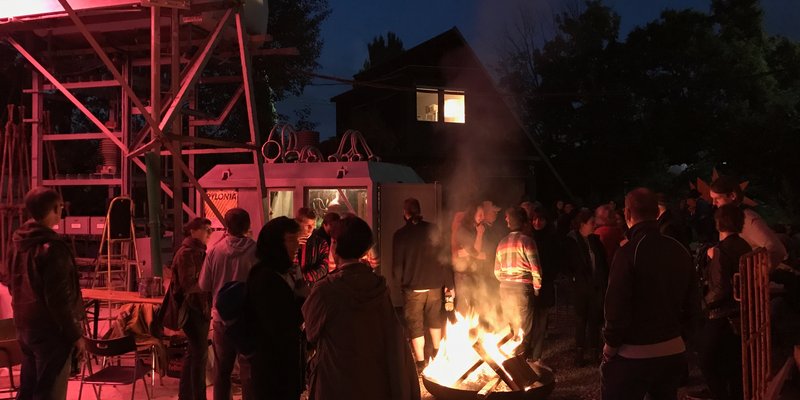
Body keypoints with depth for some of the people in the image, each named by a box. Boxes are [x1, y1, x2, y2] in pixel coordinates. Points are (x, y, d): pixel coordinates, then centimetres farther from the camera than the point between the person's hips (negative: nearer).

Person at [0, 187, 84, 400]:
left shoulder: (18, 242, 6)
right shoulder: (51, 247, -20)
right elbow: (59, 299, -21)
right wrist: (75, 334, -14)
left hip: (24, 326, 9)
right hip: (50, 330, -9)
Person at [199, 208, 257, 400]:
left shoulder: (215, 250, -8)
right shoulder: (255, 250, -16)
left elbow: (204, 286, -2)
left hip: (221, 318, 3)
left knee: (222, 369, 17)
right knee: (248, 370, 6)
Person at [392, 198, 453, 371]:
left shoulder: (400, 235, -10)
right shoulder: (433, 229, -3)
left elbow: (397, 264, -8)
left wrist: (398, 286, 6)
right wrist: (448, 282, 5)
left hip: (412, 287, -3)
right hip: (434, 285, 3)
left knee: (415, 325, 6)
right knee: (435, 319, 23)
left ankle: (421, 362, 8)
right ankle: (437, 353, 37)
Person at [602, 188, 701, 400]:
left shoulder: (629, 251, -17)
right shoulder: (680, 251, 3)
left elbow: (617, 305, -19)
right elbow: (693, 303, 7)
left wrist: (610, 345, -8)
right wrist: (679, 333, 16)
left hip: (633, 355, -6)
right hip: (673, 351, 6)